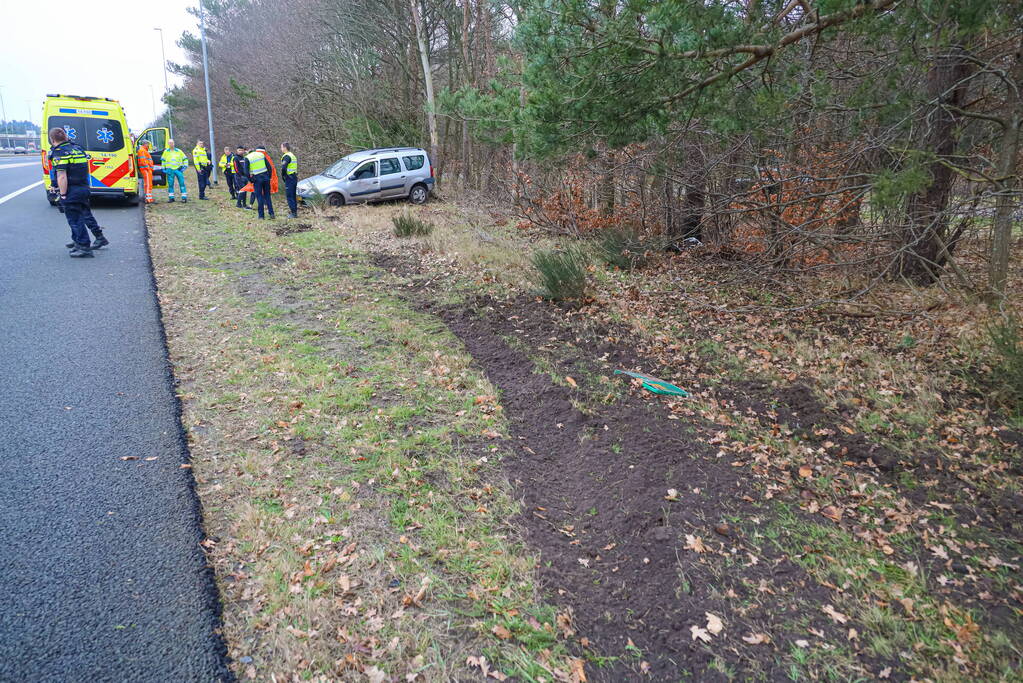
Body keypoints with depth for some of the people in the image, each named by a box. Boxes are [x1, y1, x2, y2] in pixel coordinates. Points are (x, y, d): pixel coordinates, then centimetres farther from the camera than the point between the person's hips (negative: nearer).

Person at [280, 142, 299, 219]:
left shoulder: (287, 156, -14)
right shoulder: (293, 155, 17)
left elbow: (283, 167, -26)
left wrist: (282, 176, -11)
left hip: (289, 179, -9)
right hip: (294, 177, 10)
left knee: (289, 196, -6)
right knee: (293, 196, 14)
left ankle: (293, 213, -7)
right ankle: (295, 212, 18)